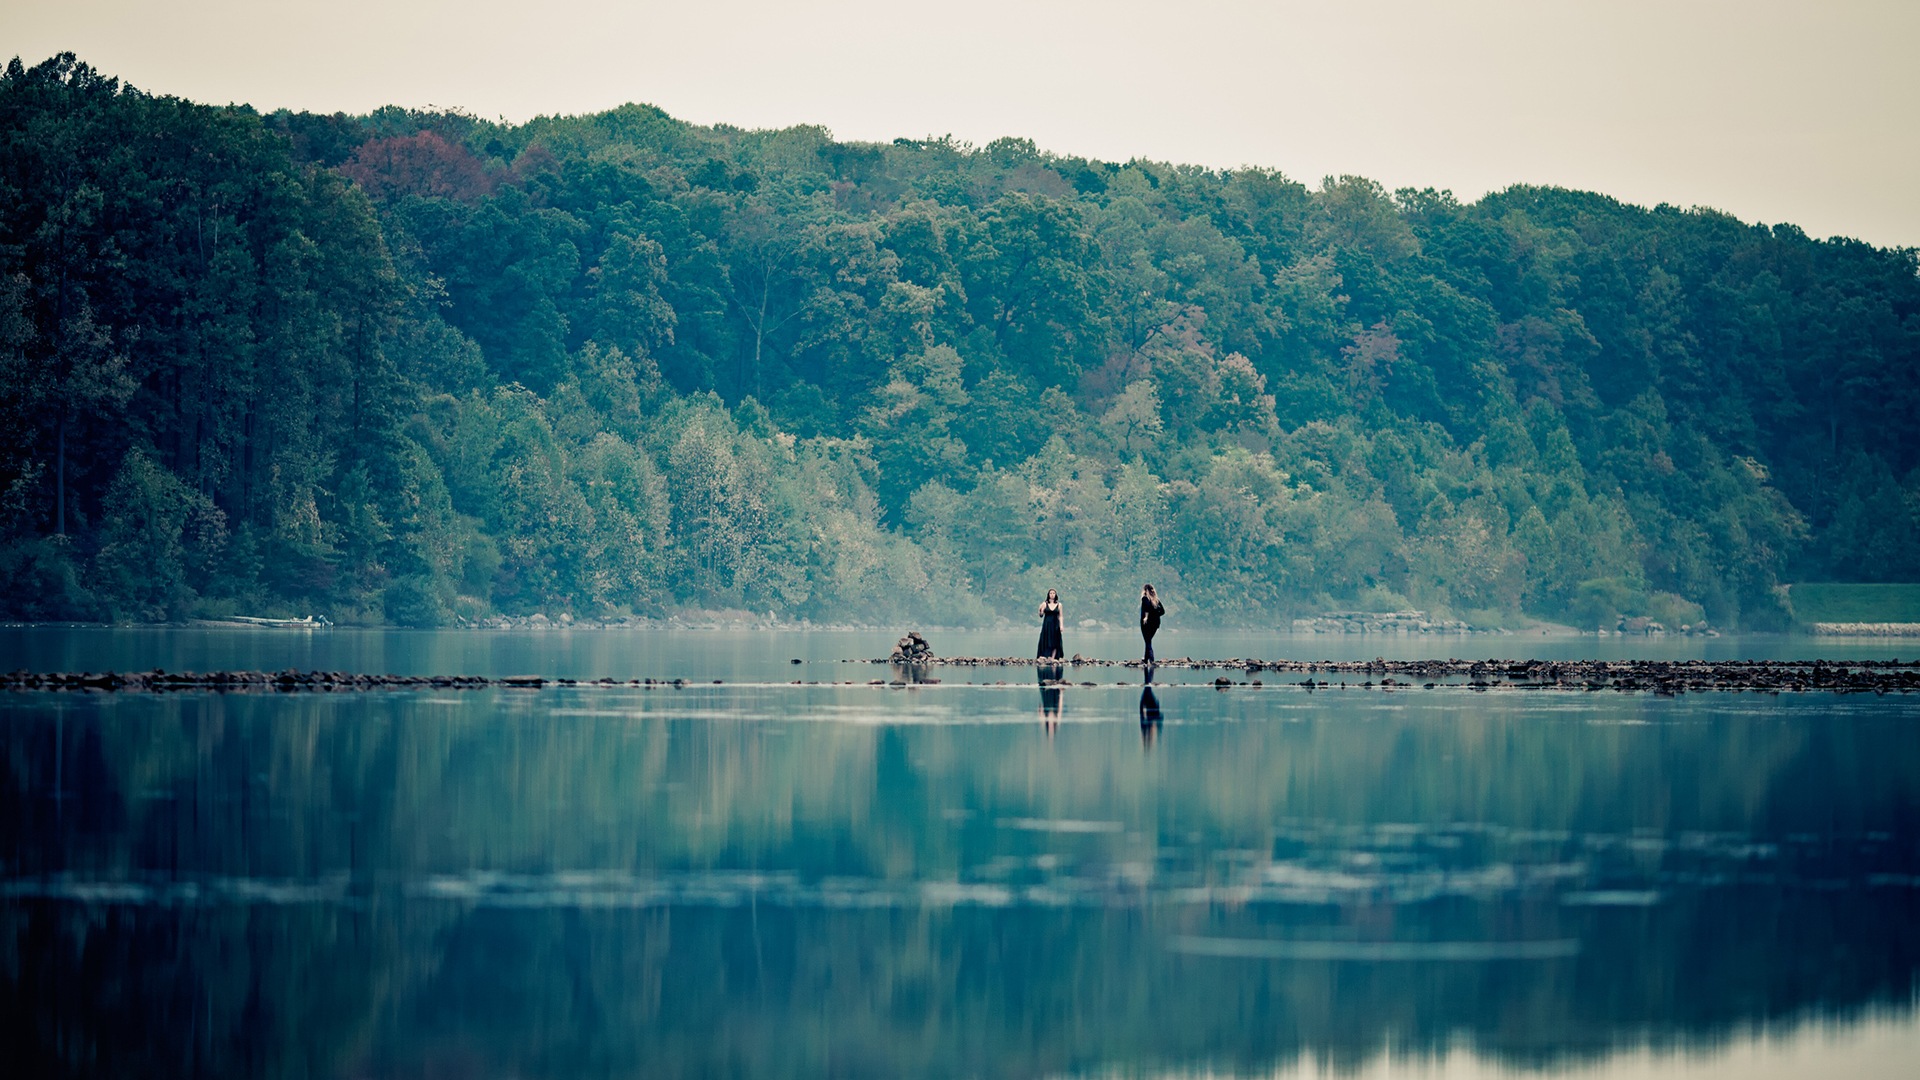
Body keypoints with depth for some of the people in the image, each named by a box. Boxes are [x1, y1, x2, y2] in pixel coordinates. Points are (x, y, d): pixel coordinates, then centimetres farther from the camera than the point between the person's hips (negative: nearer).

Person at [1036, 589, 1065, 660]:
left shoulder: (1058, 605, 5)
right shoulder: (1045, 604, 3)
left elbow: (1060, 616, 6)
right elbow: (1041, 615, 2)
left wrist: (1061, 625, -5)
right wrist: (1040, 610, -18)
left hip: (1055, 625, 1)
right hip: (1046, 625, -1)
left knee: (1055, 642, -4)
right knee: (1046, 641, -5)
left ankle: (1052, 658, -6)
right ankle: (1044, 656, -7)